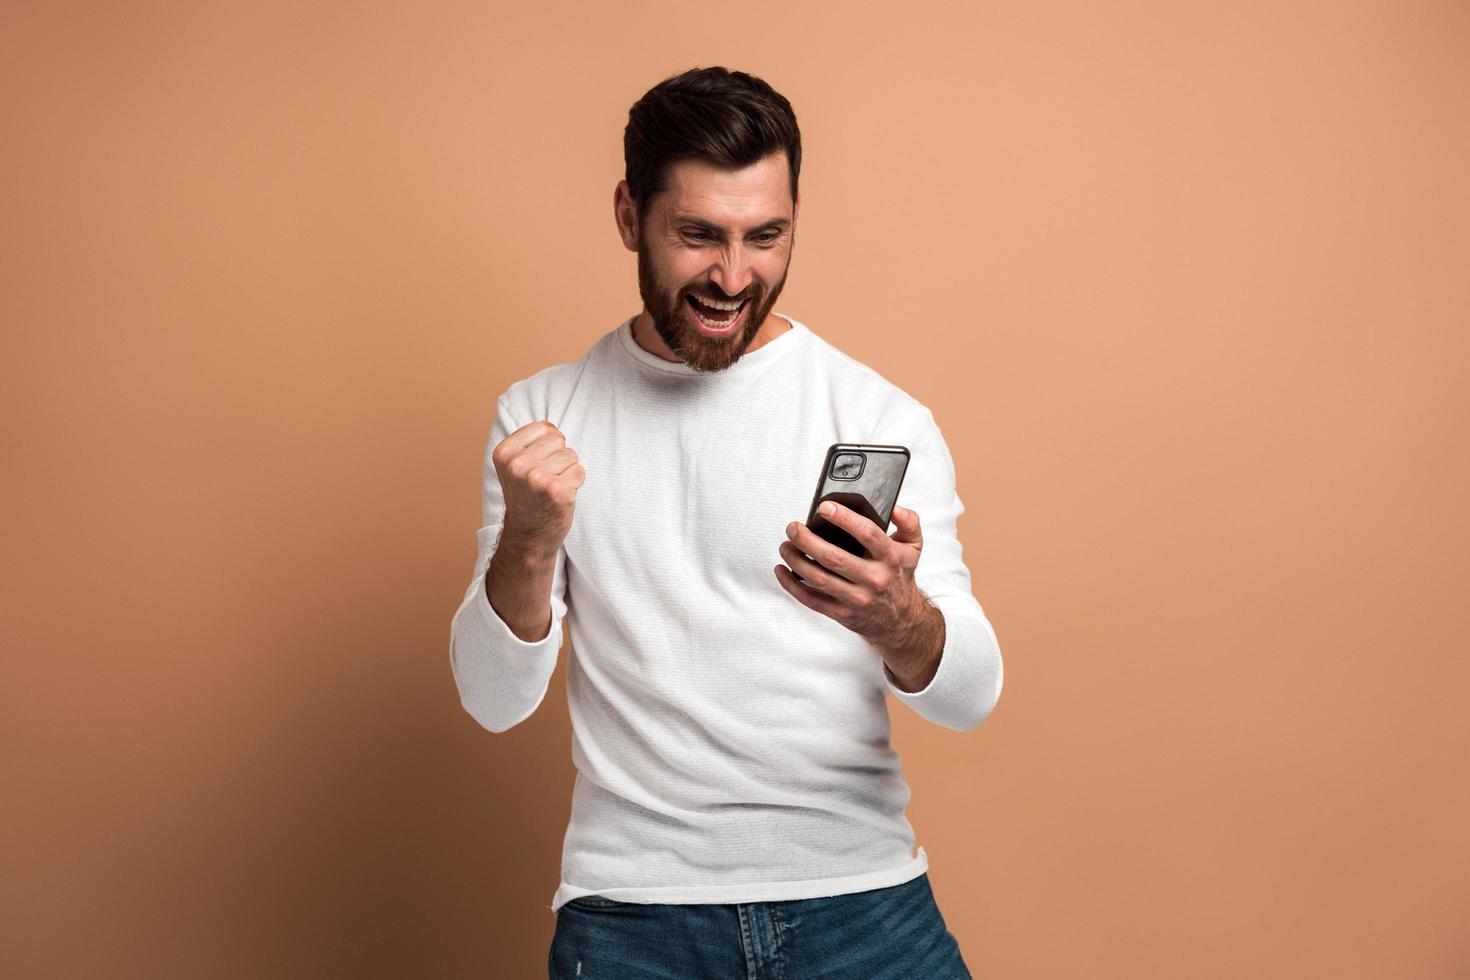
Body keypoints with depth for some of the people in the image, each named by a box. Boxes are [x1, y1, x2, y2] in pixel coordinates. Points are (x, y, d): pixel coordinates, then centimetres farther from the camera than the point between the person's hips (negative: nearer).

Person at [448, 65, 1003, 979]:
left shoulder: (883, 417, -3)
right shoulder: (541, 414, 2)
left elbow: (972, 694, -6)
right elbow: (494, 700, -1)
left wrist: (895, 619, -29)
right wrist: (528, 543, -21)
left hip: (861, 897, 0)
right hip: (633, 904, 1)